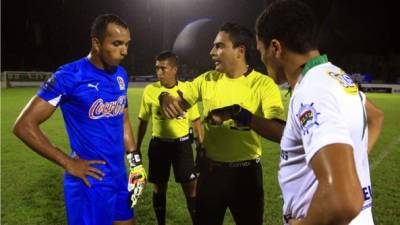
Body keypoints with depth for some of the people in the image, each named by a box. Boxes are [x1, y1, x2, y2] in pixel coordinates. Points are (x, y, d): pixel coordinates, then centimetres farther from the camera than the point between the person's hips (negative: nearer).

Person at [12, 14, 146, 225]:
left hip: (120, 176, 7)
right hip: (90, 182, -6)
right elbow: (24, 126, -15)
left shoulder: (121, 75, 4)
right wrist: (69, 164, -15)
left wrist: (134, 160, 11)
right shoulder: (70, 76, -17)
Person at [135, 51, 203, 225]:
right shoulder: (149, 90, -3)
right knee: (159, 188, 11)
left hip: (182, 143, -1)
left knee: (191, 187, 1)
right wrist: (137, 148, 9)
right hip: (159, 144, 1)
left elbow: (195, 120, 5)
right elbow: (143, 121, 7)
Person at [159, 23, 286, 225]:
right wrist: (166, 98, -14)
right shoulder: (207, 79, 2)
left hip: (245, 173, -3)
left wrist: (238, 113, -36)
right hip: (210, 170, 4)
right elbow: (178, 103, 10)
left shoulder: (263, 84, -14)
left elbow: (280, 133, -25)